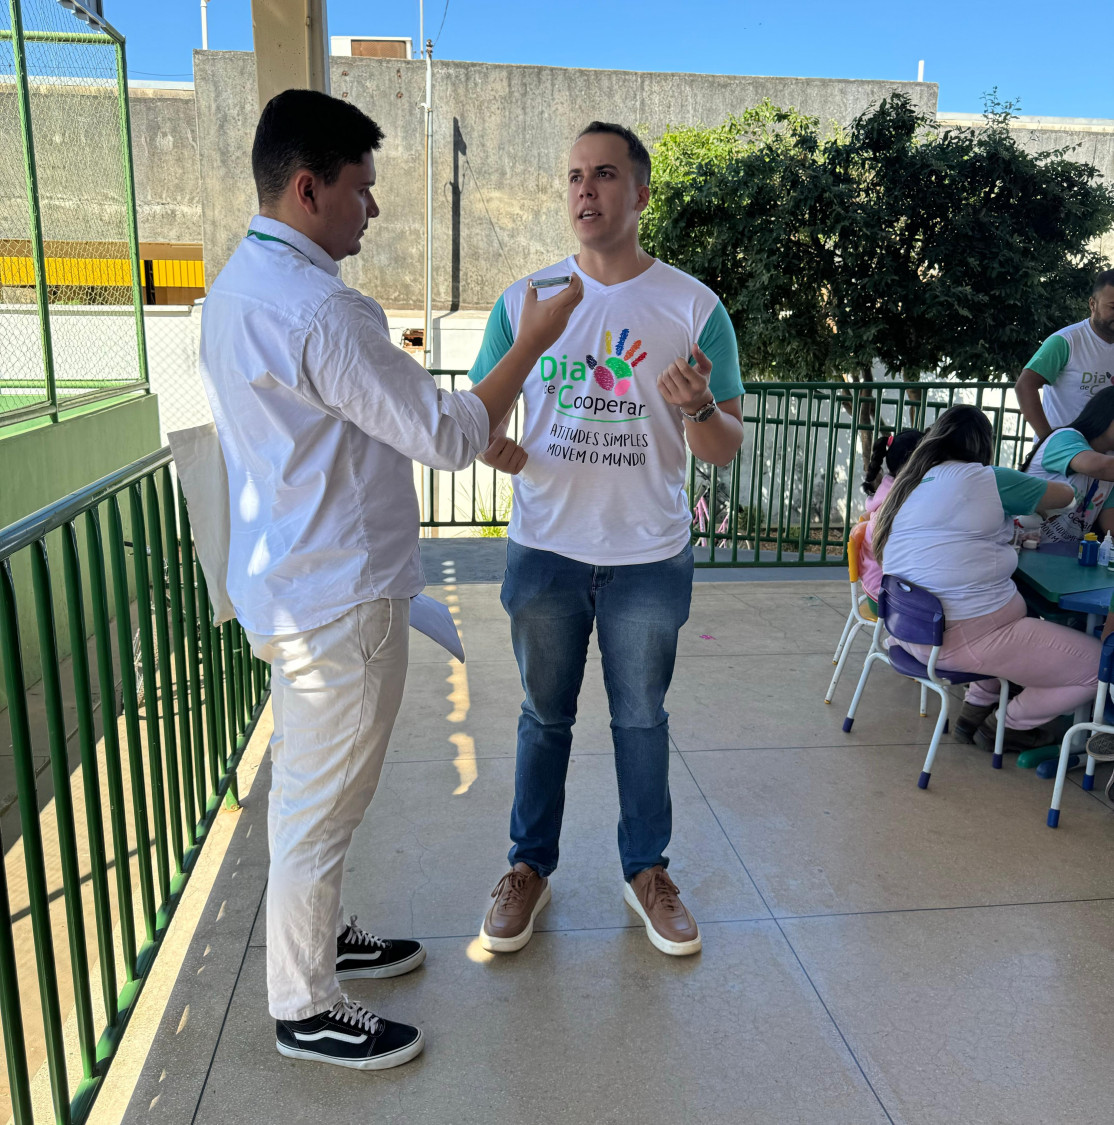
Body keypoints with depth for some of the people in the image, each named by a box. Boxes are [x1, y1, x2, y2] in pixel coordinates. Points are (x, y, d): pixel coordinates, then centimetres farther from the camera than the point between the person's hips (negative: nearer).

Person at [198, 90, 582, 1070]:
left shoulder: (237, 284, 9)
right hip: (338, 596, -10)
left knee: (306, 785, 23)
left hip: (289, 582, 10)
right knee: (322, 804, 5)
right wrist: (534, 340, -12)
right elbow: (451, 439, -21)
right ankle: (306, 1009, 24)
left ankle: (319, 935, 43)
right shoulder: (321, 308, -24)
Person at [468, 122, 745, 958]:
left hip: (649, 557, -1)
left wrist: (699, 410, -26)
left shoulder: (694, 307, -4)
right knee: (545, 716, 15)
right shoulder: (523, 300, 0)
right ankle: (531, 866, 33)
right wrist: (498, 448, -20)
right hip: (546, 549, 1)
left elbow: (728, 449, -3)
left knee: (642, 718, 14)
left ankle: (647, 868, 34)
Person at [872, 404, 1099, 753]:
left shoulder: (907, 485, 10)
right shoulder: (986, 480, -10)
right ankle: (1008, 726, 16)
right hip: (964, 638, -9)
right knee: (1096, 665, 2)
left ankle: (977, 707, 25)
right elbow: (1064, 495, 3)